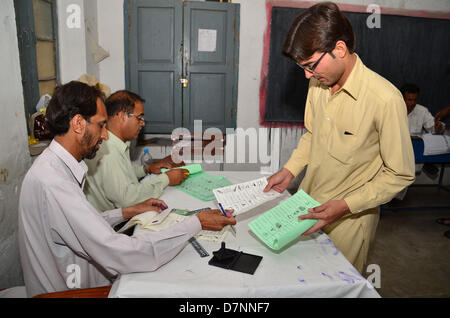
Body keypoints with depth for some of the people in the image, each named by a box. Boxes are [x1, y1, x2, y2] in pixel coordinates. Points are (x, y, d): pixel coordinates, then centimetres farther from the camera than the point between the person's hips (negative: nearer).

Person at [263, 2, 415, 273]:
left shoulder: (385, 99, -24)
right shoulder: (318, 83, -2)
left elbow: (400, 174, -16)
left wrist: (345, 205, -23)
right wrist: (290, 170, 1)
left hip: (348, 220, -5)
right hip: (307, 205, 6)